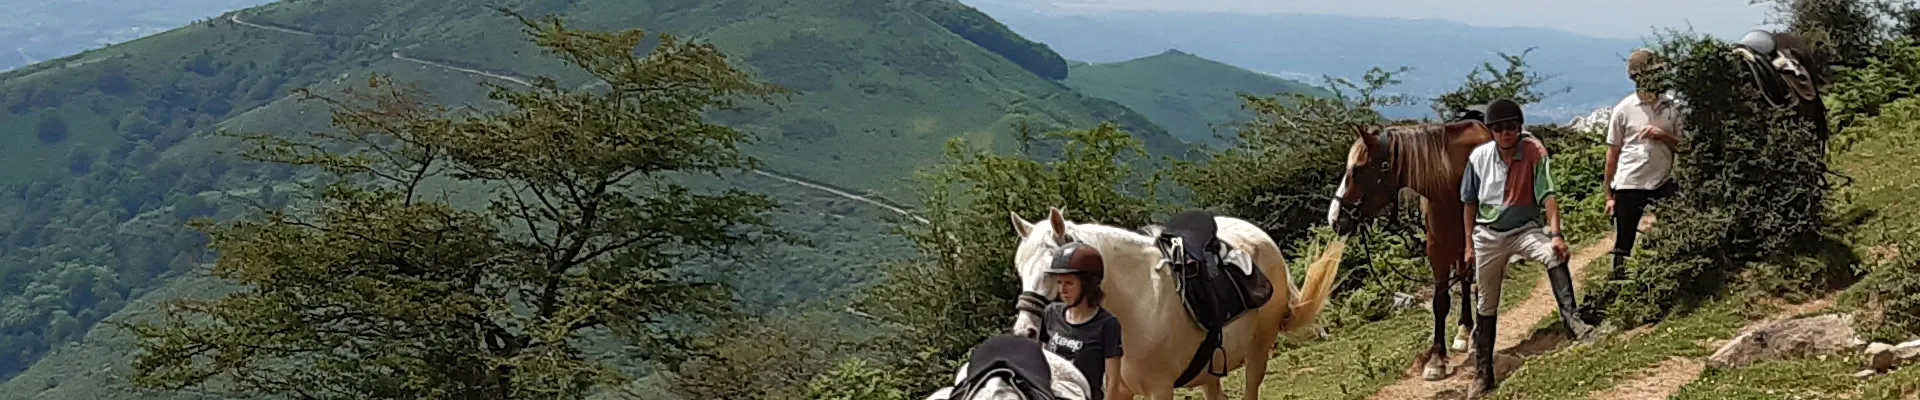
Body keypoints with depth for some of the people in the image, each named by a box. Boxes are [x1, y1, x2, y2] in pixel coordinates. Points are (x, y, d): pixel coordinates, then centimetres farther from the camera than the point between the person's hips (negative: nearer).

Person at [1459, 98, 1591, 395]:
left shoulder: (1534, 152, -14)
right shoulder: (1479, 157, -7)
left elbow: (1547, 195, -21)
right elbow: (1470, 203, 4)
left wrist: (1555, 234, -34)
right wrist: (1469, 244, 6)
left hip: (1525, 229, -2)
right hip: (1488, 235, 2)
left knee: (1556, 256, -35)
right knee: (1486, 305, 10)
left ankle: (1571, 320, -38)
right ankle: (1484, 374, 21)